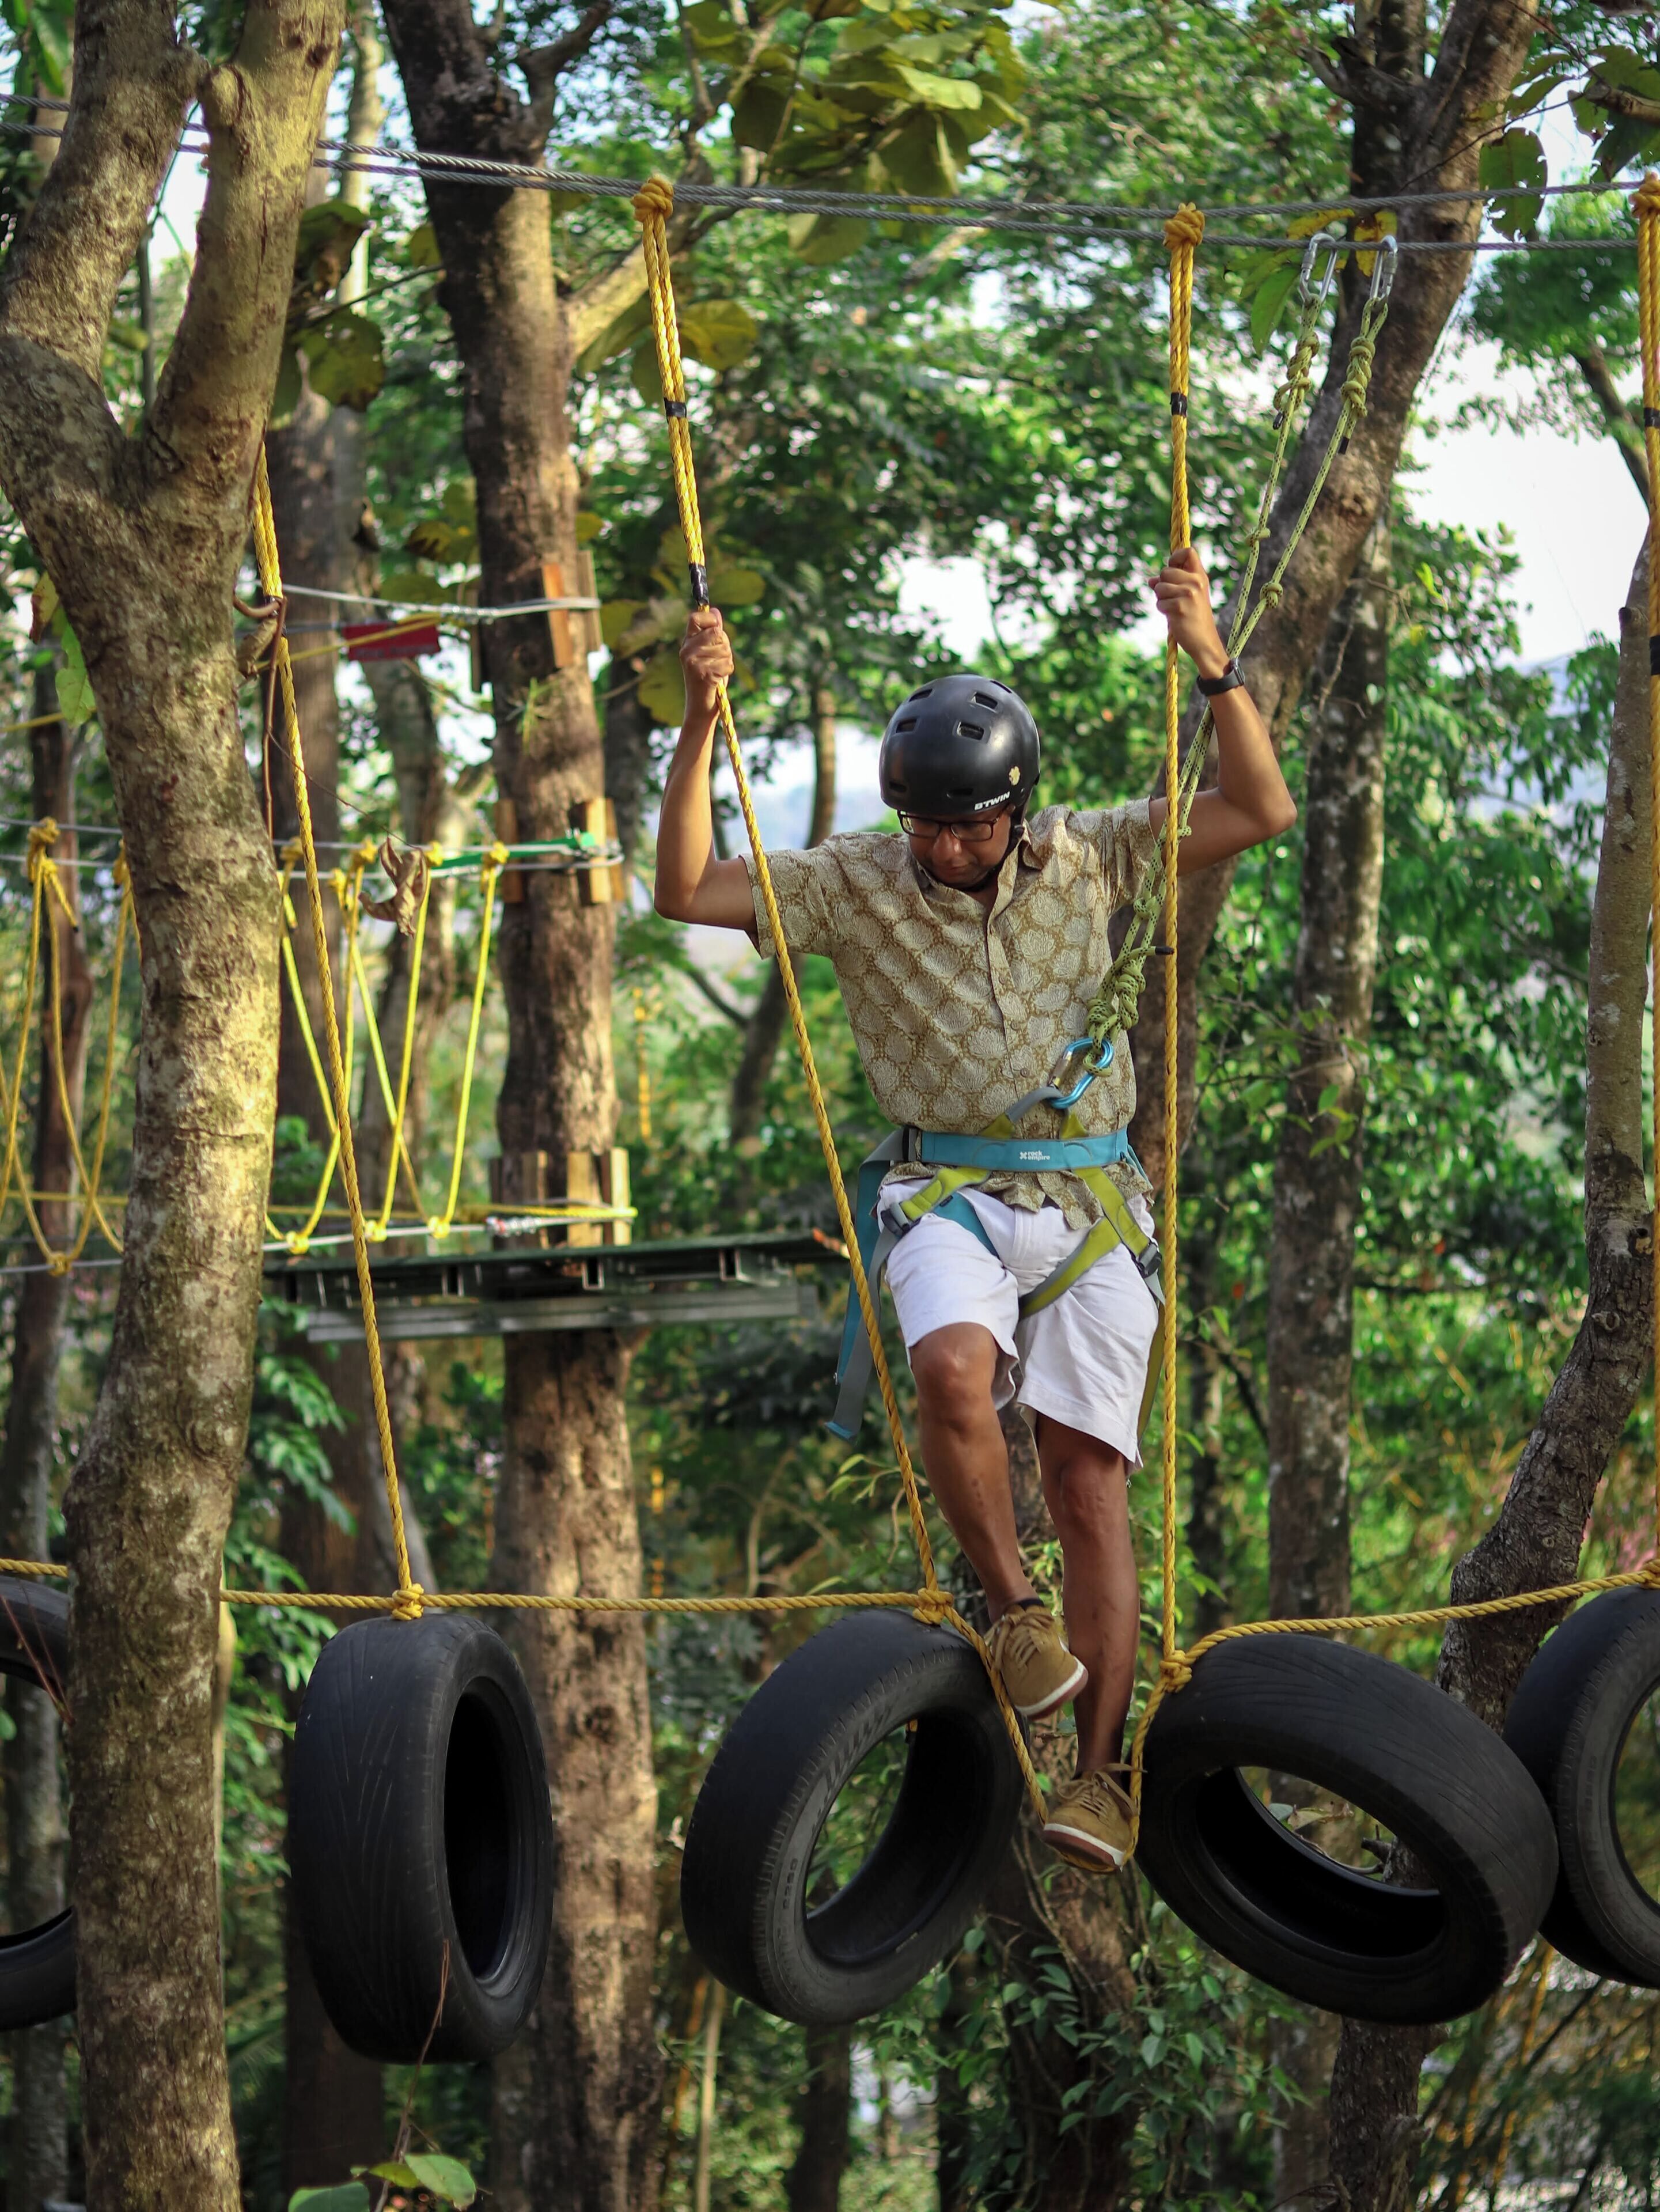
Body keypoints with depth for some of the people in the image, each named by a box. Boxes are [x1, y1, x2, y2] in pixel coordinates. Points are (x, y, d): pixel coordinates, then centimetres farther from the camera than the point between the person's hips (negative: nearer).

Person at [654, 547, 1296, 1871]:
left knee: (1089, 1478, -5)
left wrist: (1214, 665, -10)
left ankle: (1101, 1774, 0)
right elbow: (688, 893, -2)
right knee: (954, 1370, -33)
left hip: (1091, 1199, 1)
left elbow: (1261, 815, 2)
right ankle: (1015, 1609, -11)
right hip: (951, 1197, -1)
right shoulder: (854, 886, 4)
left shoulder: (1084, 861, 6)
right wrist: (701, 726, -11)